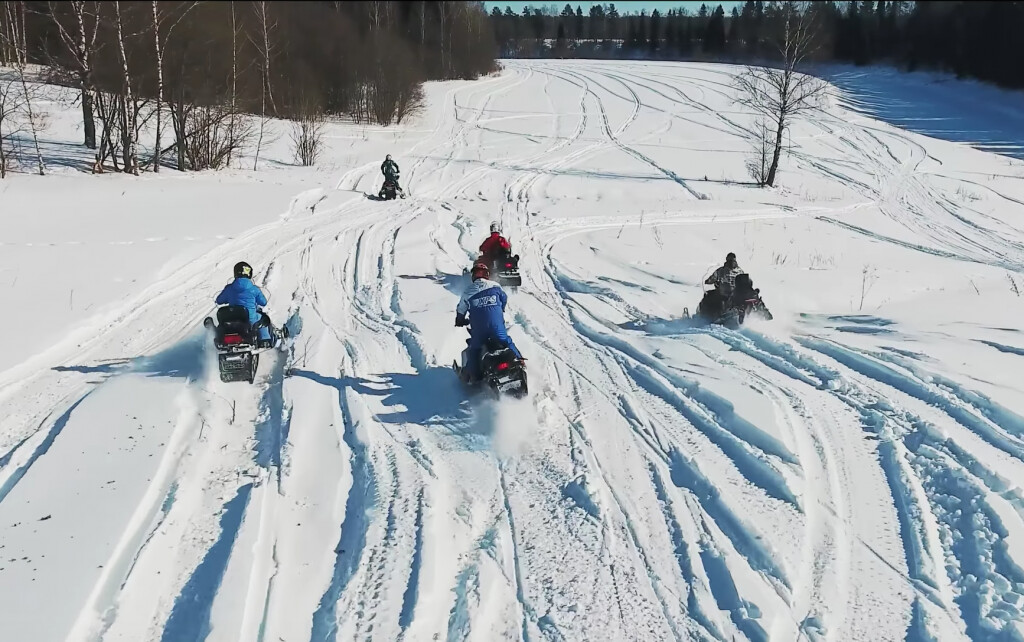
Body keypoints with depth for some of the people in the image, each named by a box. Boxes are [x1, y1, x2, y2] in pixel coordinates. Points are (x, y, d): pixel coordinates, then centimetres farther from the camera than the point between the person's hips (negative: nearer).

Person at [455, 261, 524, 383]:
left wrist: (460, 321, 32)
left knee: (474, 349, 12)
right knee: (507, 342, 15)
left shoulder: (468, 291, 3)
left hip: (478, 329, 0)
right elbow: (504, 300, 20)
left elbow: (461, 310, 12)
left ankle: (473, 375, 10)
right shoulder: (495, 286, 4)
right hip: (497, 326, 0)